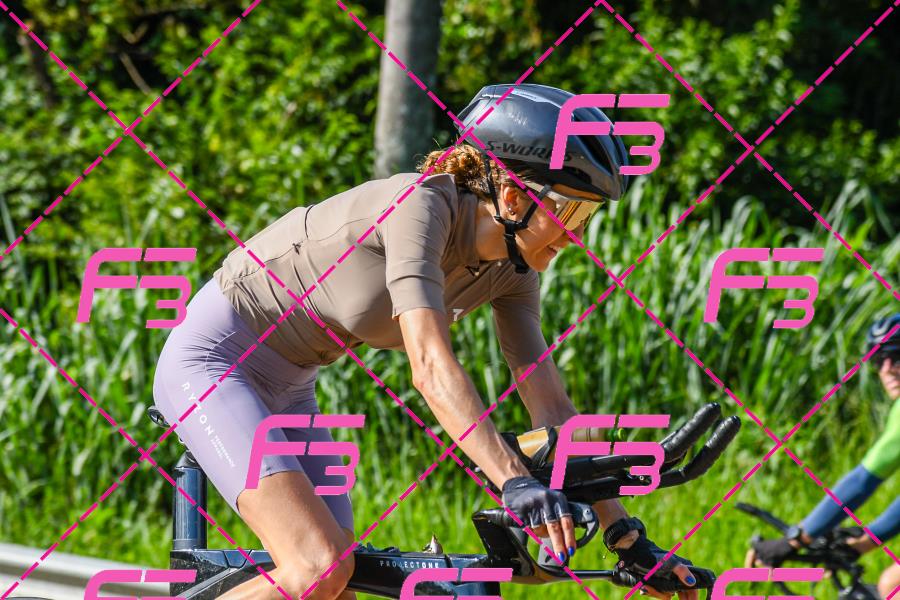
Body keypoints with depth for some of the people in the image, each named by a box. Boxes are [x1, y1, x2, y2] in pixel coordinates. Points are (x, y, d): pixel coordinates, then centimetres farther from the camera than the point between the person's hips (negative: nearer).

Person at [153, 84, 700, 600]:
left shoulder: (510, 271, -3)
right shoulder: (422, 206, -27)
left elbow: (551, 405, -3)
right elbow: (431, 368, -38)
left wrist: (626, 535, -8)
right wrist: (515, 481, -49)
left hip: (285, 386, 9)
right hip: (215, 360, -9)